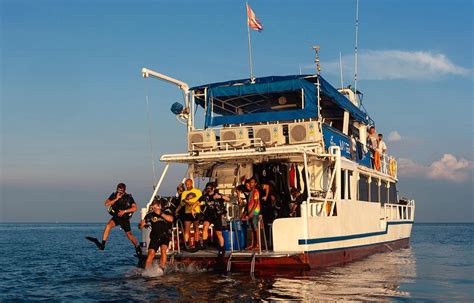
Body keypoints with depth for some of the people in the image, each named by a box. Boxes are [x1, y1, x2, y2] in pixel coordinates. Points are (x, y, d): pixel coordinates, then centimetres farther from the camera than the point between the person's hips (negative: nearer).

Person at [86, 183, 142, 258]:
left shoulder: (129, 197, -12)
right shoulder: (114, 195, -5)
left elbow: (134, 208, -15)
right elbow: (106, 204, -14)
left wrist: (124, 211, -24)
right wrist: (116, 199, -24)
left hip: (125, 219, -2)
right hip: (116, 217, 2)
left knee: (129, 234, 2)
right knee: (108, 225, -26)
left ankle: (138, 248, 22)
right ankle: (102, 244, -29)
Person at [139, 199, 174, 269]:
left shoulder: (166, 211, 1)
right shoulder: (150, 215, 5)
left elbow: (170, 219, -21)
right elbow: (140, 227, 4)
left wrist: (160, 213, -23)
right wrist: (141, 224, -20)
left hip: (165, 235, -2)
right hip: (154, 237, 2)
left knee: (163, 250, -24)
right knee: (151, 254, -10)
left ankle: (162, 268, -22)